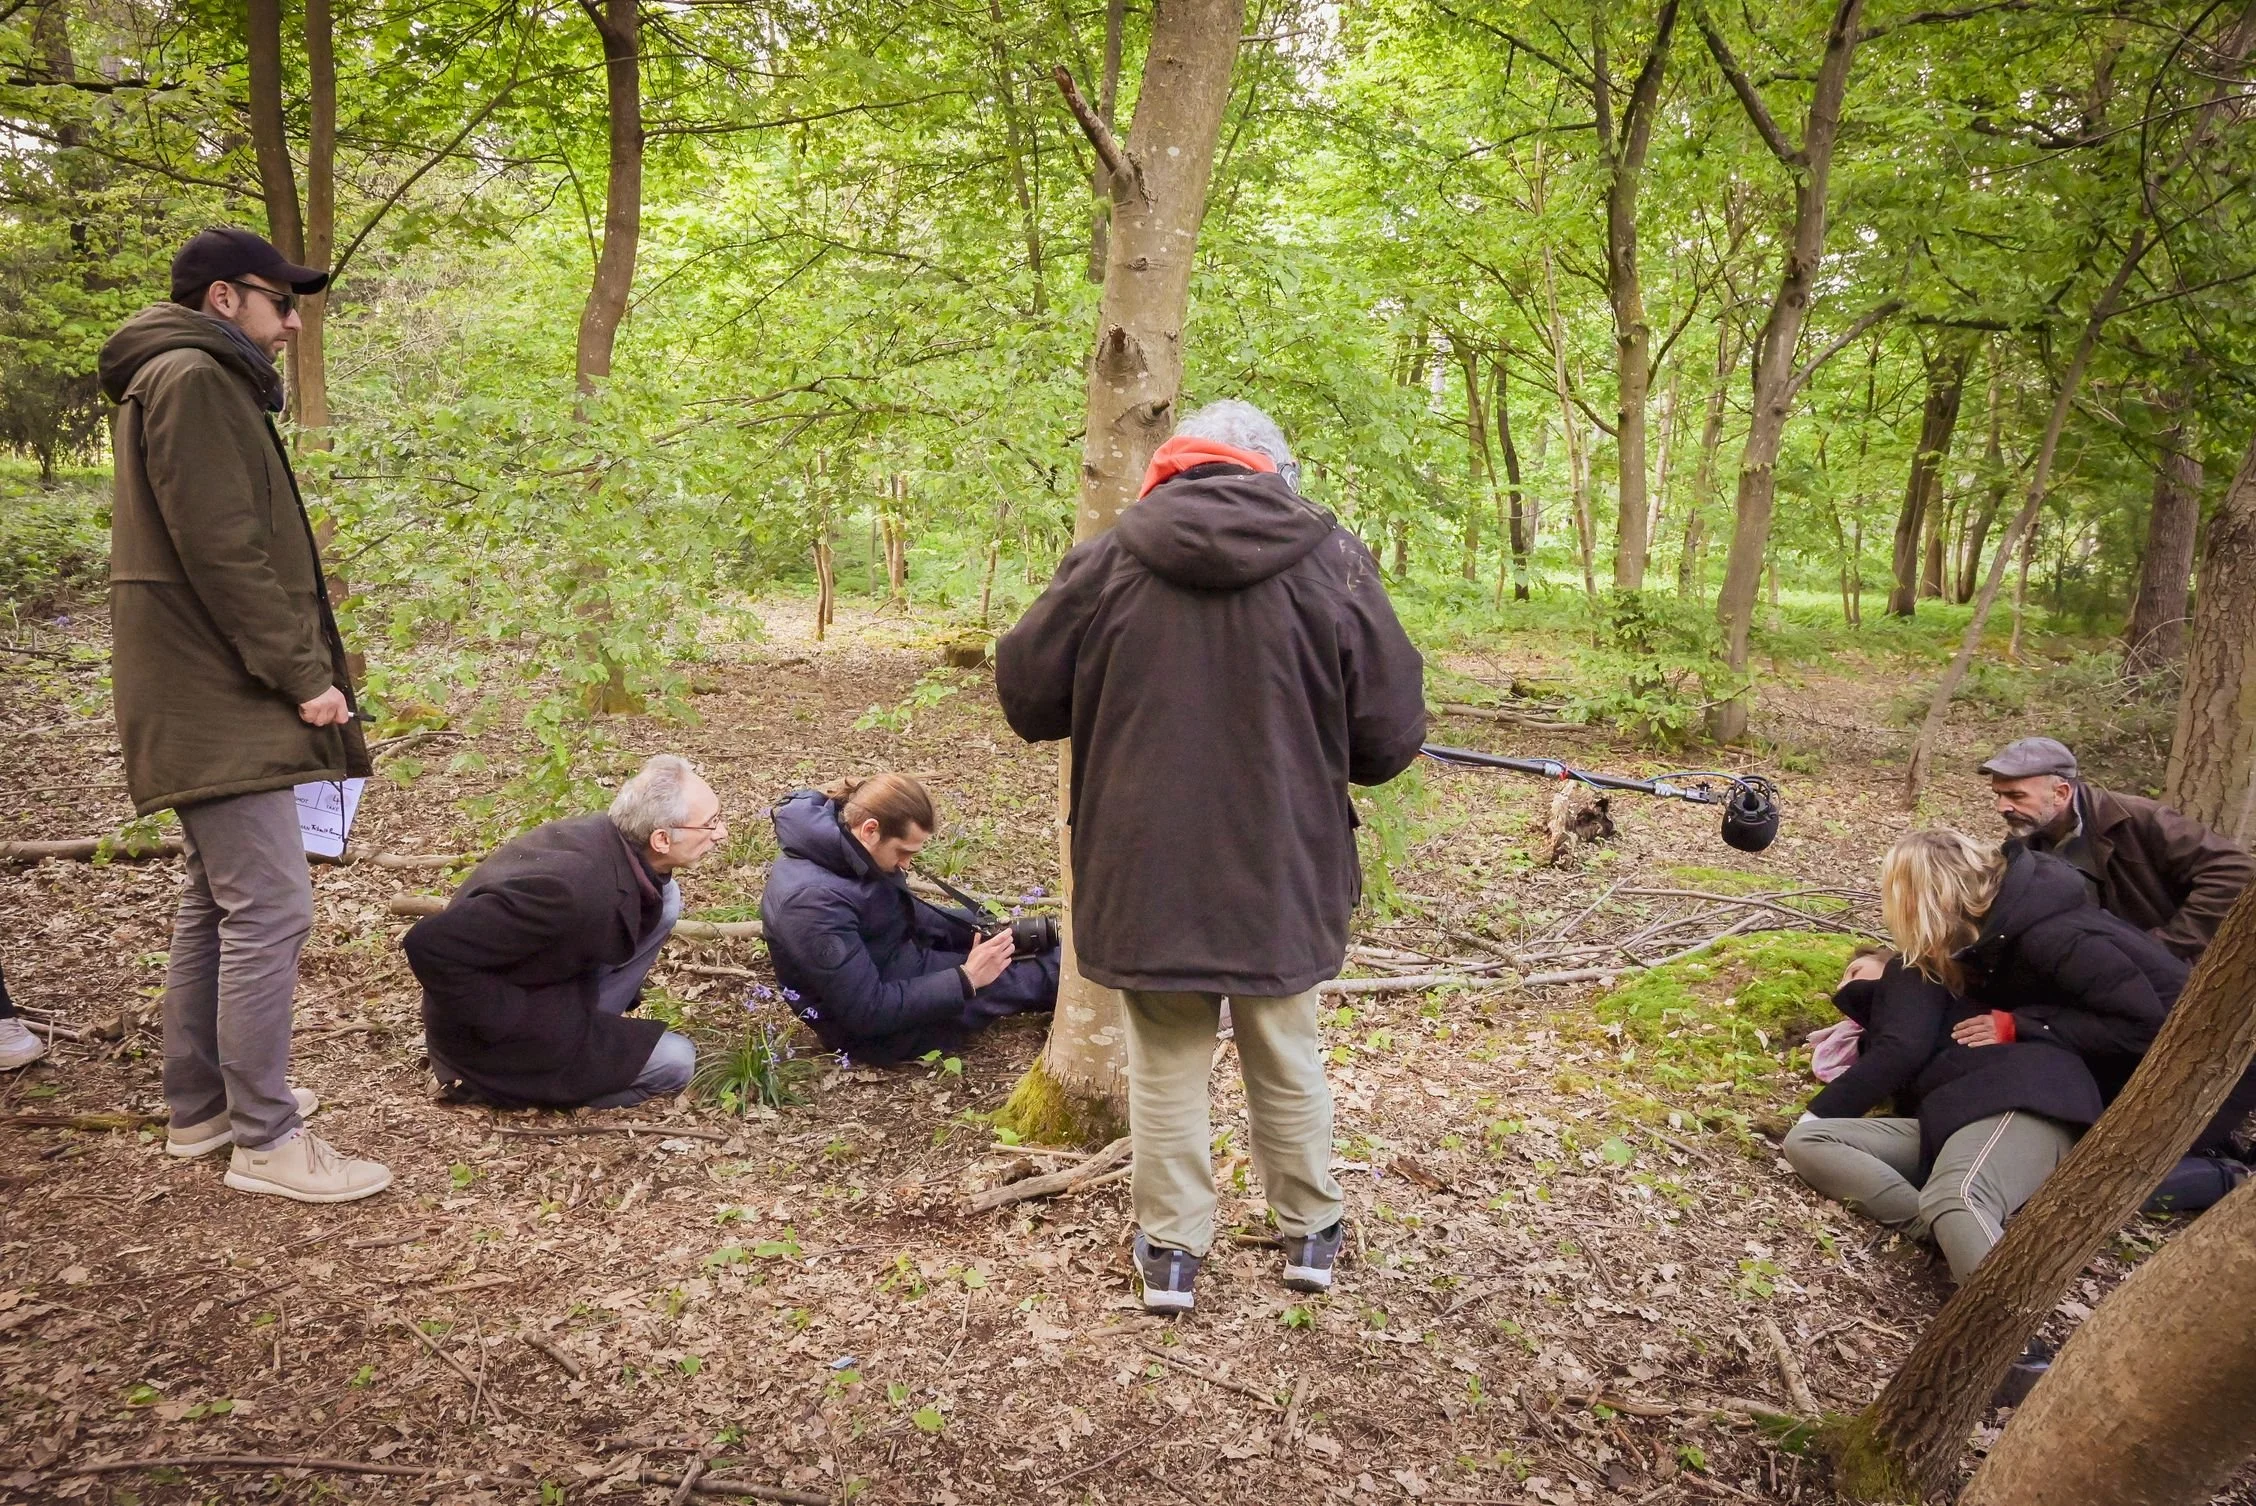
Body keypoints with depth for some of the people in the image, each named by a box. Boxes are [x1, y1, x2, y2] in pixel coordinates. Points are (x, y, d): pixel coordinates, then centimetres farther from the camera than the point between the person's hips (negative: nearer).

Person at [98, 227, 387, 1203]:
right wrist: (301, 673, -17)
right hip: (225, 702, -11)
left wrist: (297, 667, 17)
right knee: (270, 910, -10)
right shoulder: (193, 380, -11)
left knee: (217, 904, 16)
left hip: (206, 700, 11)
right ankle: (265, 1140, -4)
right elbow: (222, 551, -20)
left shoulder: (193, 382, 22)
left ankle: (198, 1105, 25)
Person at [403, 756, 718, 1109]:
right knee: (676, 1063, -13)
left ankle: (583, 1025, 4)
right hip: (496, 1037, -8)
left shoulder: (613, 835, -10)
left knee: (665, 899, -1)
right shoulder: (573, 887, -37)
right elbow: (430, 946, -36)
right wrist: (511, 1020, -25)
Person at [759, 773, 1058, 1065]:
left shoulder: (842, 847, -7)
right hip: (880, 1027, -9)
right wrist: (966, 979, -28)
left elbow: (905, 913, 10)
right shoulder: (812, 900, -35)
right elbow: (867, 1012, -32)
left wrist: (979, 930, -2)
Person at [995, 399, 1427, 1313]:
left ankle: (1171, 1250, 25)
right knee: (1285, 1060, 20)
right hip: (1282, 873, 1)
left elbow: (1026, 697, 3)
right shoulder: (1330, 561, -6)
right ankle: (1309, 1234, 34)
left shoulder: (1107, 561, -6)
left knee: (1167, 1065, 16)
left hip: (1146, 872, 0)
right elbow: (1391, 735, -4)